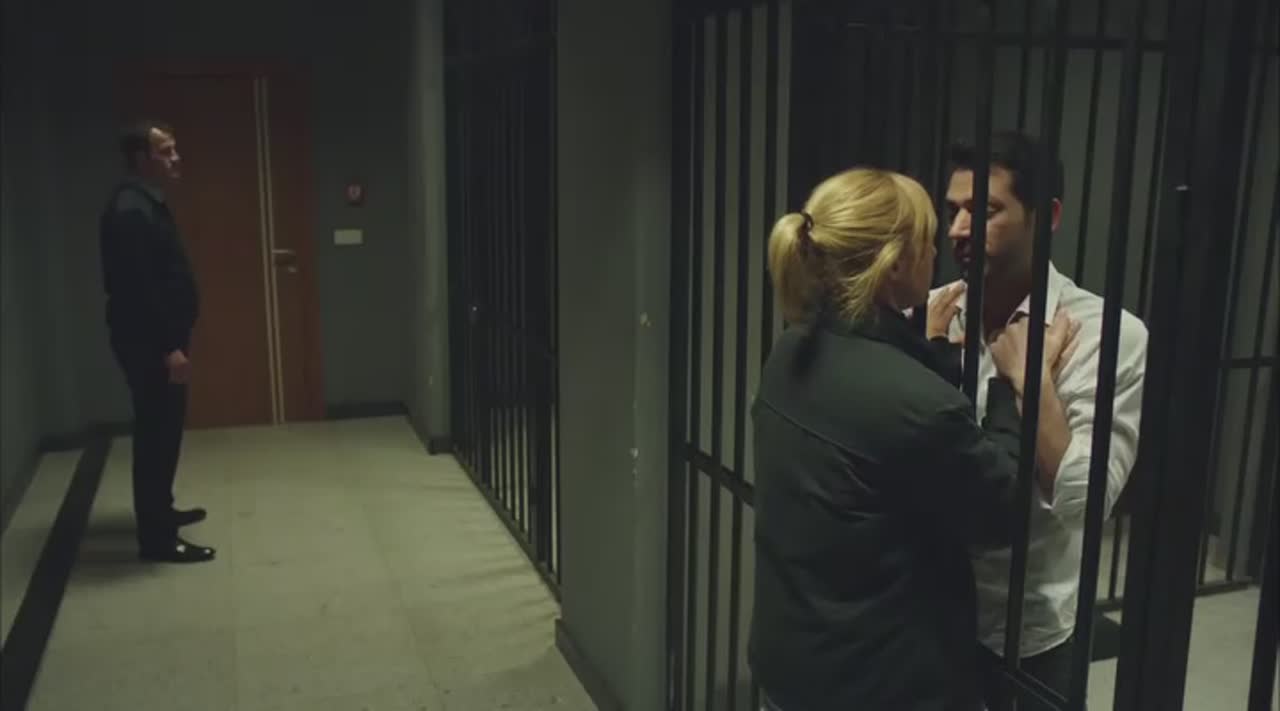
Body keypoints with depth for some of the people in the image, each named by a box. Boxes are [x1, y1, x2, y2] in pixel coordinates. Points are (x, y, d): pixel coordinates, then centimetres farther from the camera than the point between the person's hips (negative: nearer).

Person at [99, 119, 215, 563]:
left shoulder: (148, 204, 14)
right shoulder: (130, 210, -20)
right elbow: (137, 289, -25)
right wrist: (169, 348, -25)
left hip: (160, 339, 11)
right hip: (147, 343, -11)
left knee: (164, 430, 20)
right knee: (157, 432, -5)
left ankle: (160, 511, 34)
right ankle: (157, 538, 3)